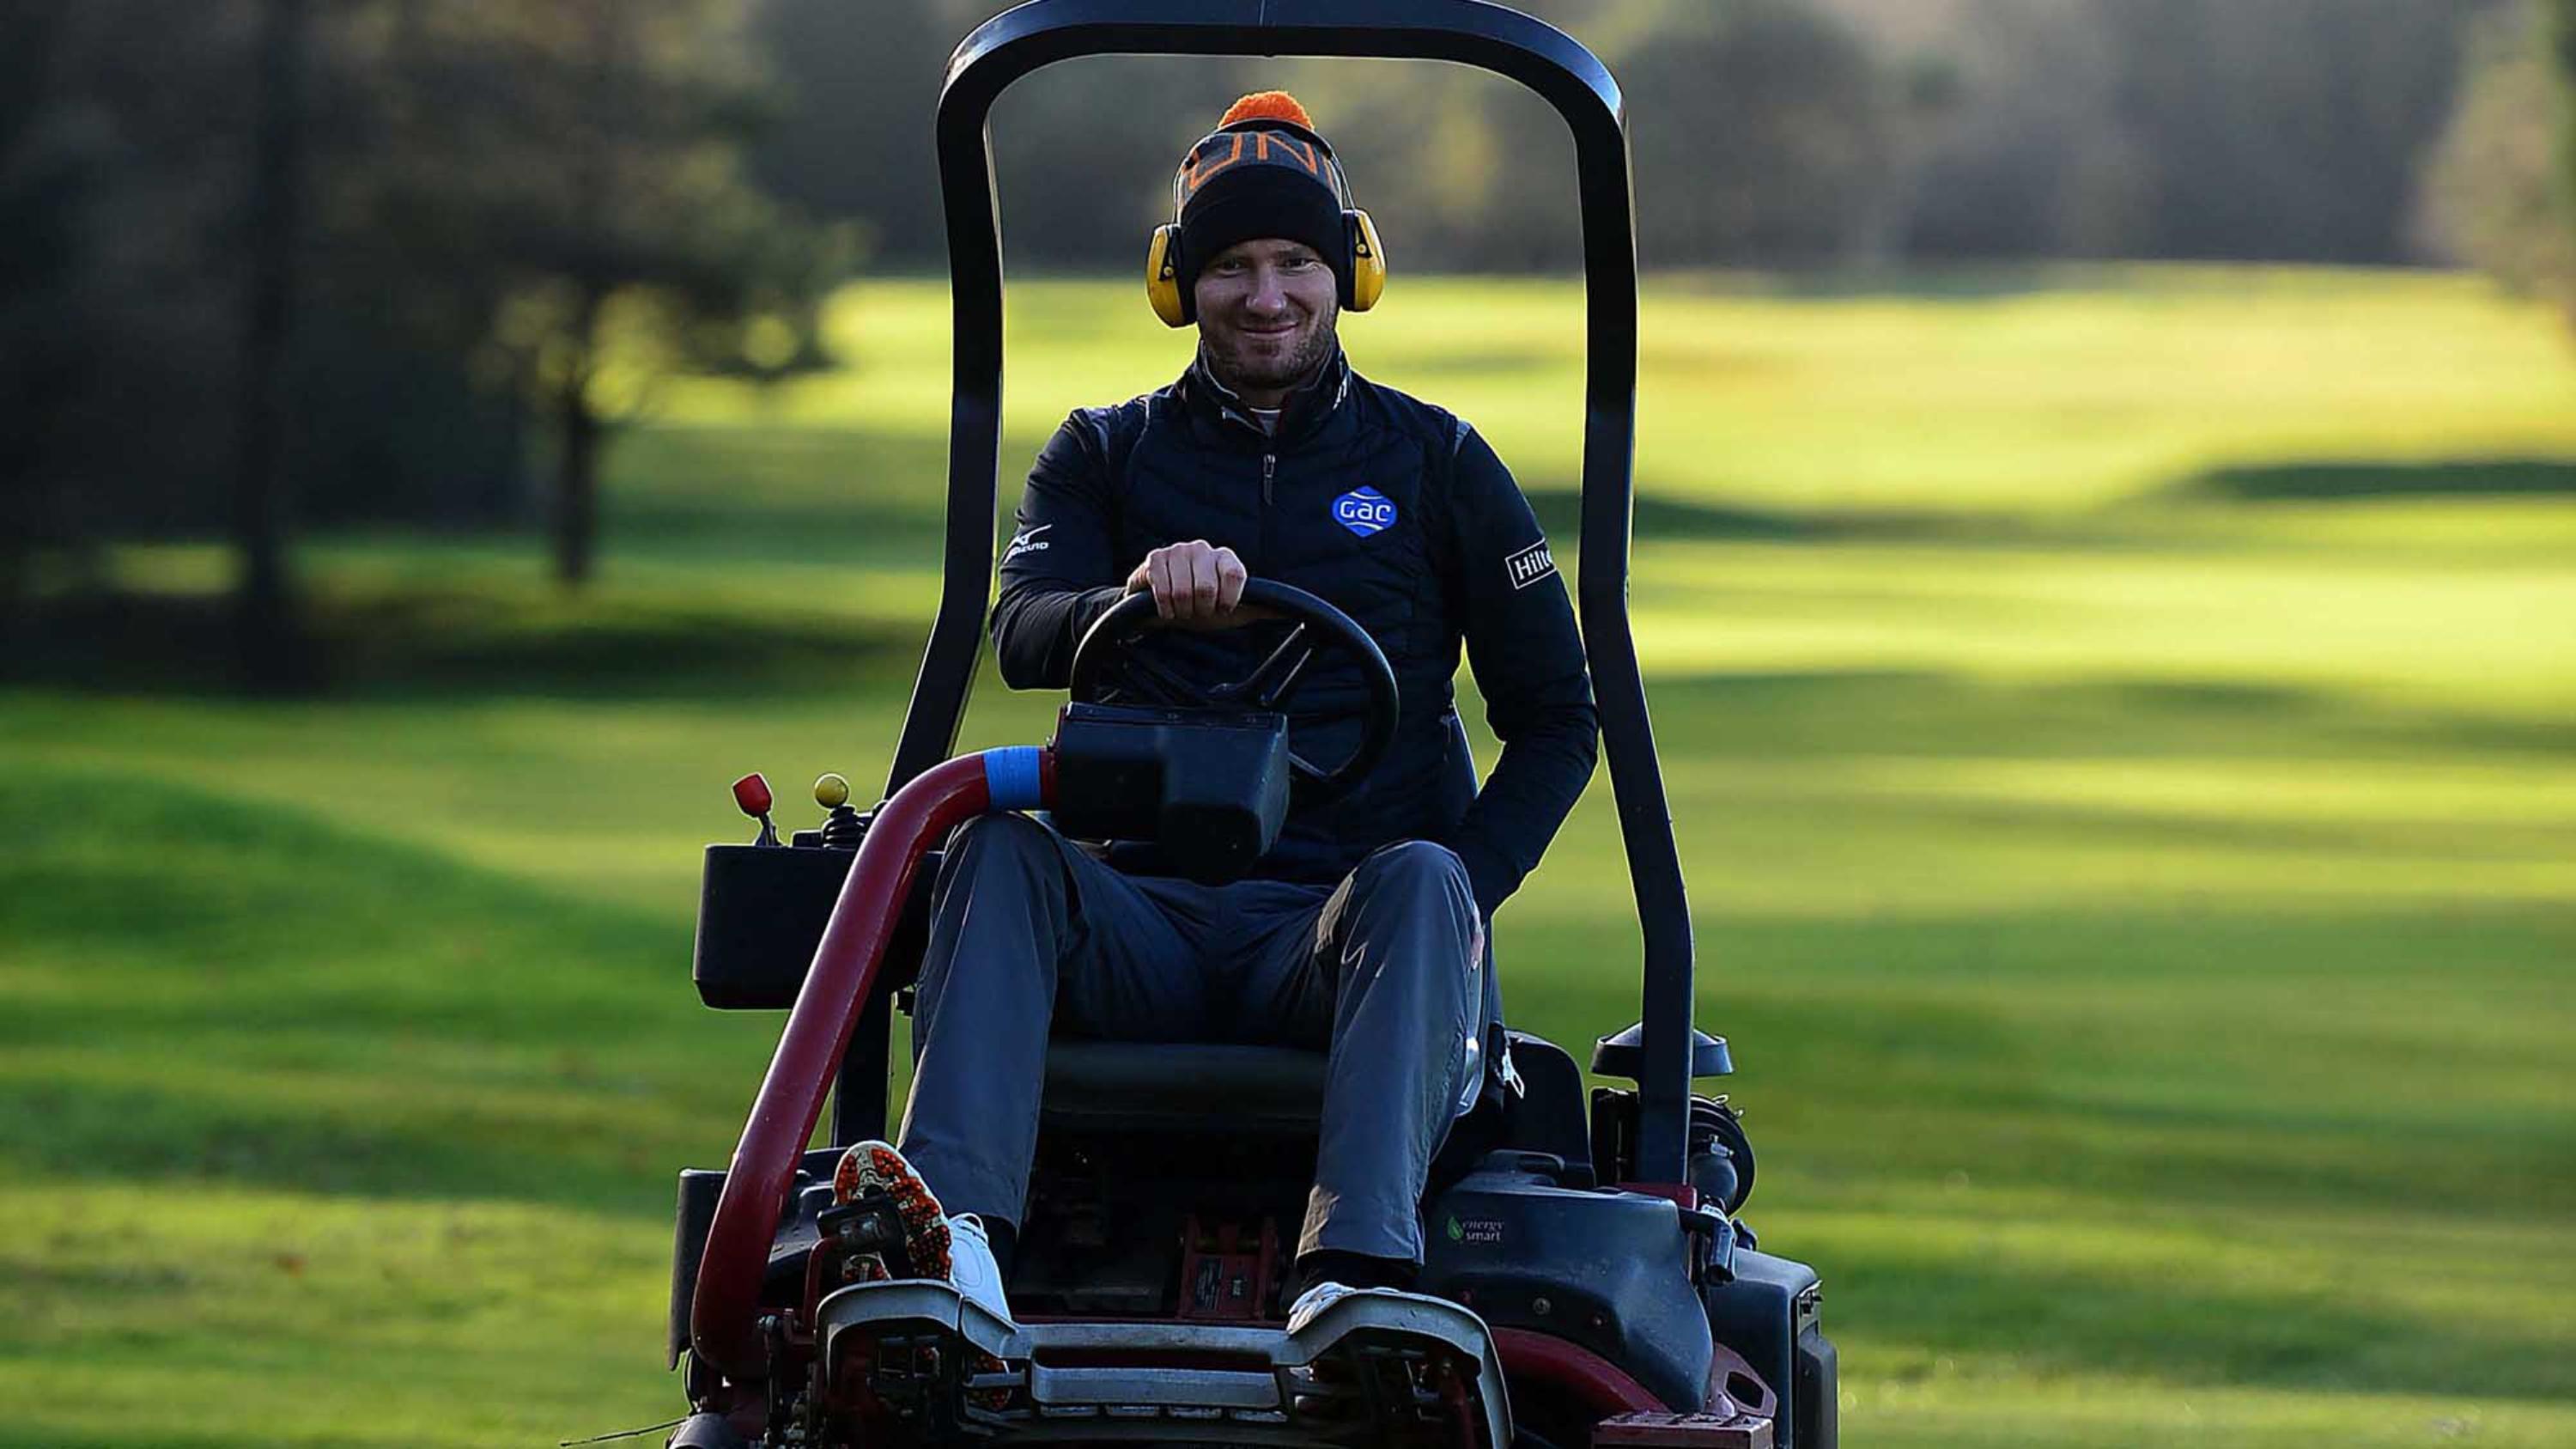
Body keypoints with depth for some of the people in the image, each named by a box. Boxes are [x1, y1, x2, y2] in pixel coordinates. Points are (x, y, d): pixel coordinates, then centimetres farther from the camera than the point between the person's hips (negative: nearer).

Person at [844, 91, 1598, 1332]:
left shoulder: (1436, 464, 16)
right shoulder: (1107, 455, 18)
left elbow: (1555, 720, 13)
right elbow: (1022, 639, -2)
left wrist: (1445, 910, -4)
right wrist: (1142, 596, -27)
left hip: (1335, 928, -1)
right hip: (1148, 922, 1)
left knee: (1417, 885, -35)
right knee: (999, 850, -30)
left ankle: (1357, 1268, -59)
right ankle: (956, 1238, -54)